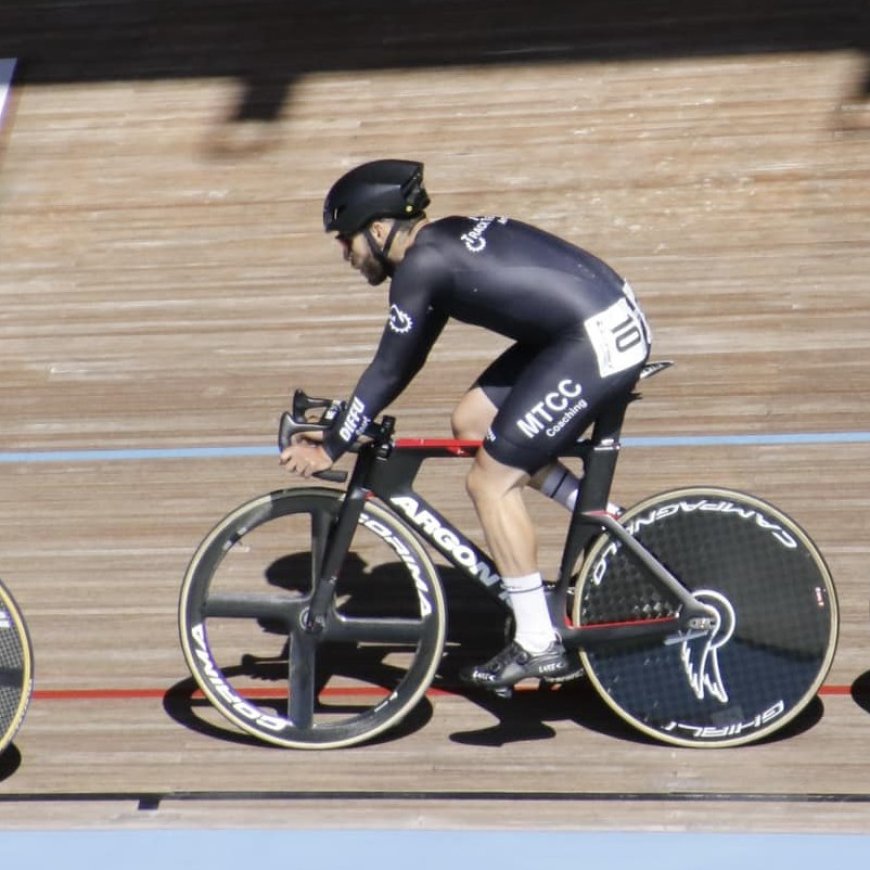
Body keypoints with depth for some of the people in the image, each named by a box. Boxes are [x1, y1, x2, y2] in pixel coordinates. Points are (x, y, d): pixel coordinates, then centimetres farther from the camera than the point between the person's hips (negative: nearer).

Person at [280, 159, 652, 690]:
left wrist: (331, 448, 2)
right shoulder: (445, 240, 16)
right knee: (471, 422, 16)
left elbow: (391, 369, -7)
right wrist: (348, 424, 25)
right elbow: (403, 362, 23)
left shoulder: (420, 266, -11)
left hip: (597, 343, -10)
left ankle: (539, 647, 3)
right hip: (616, 319, 10)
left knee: (490, 483, -3)